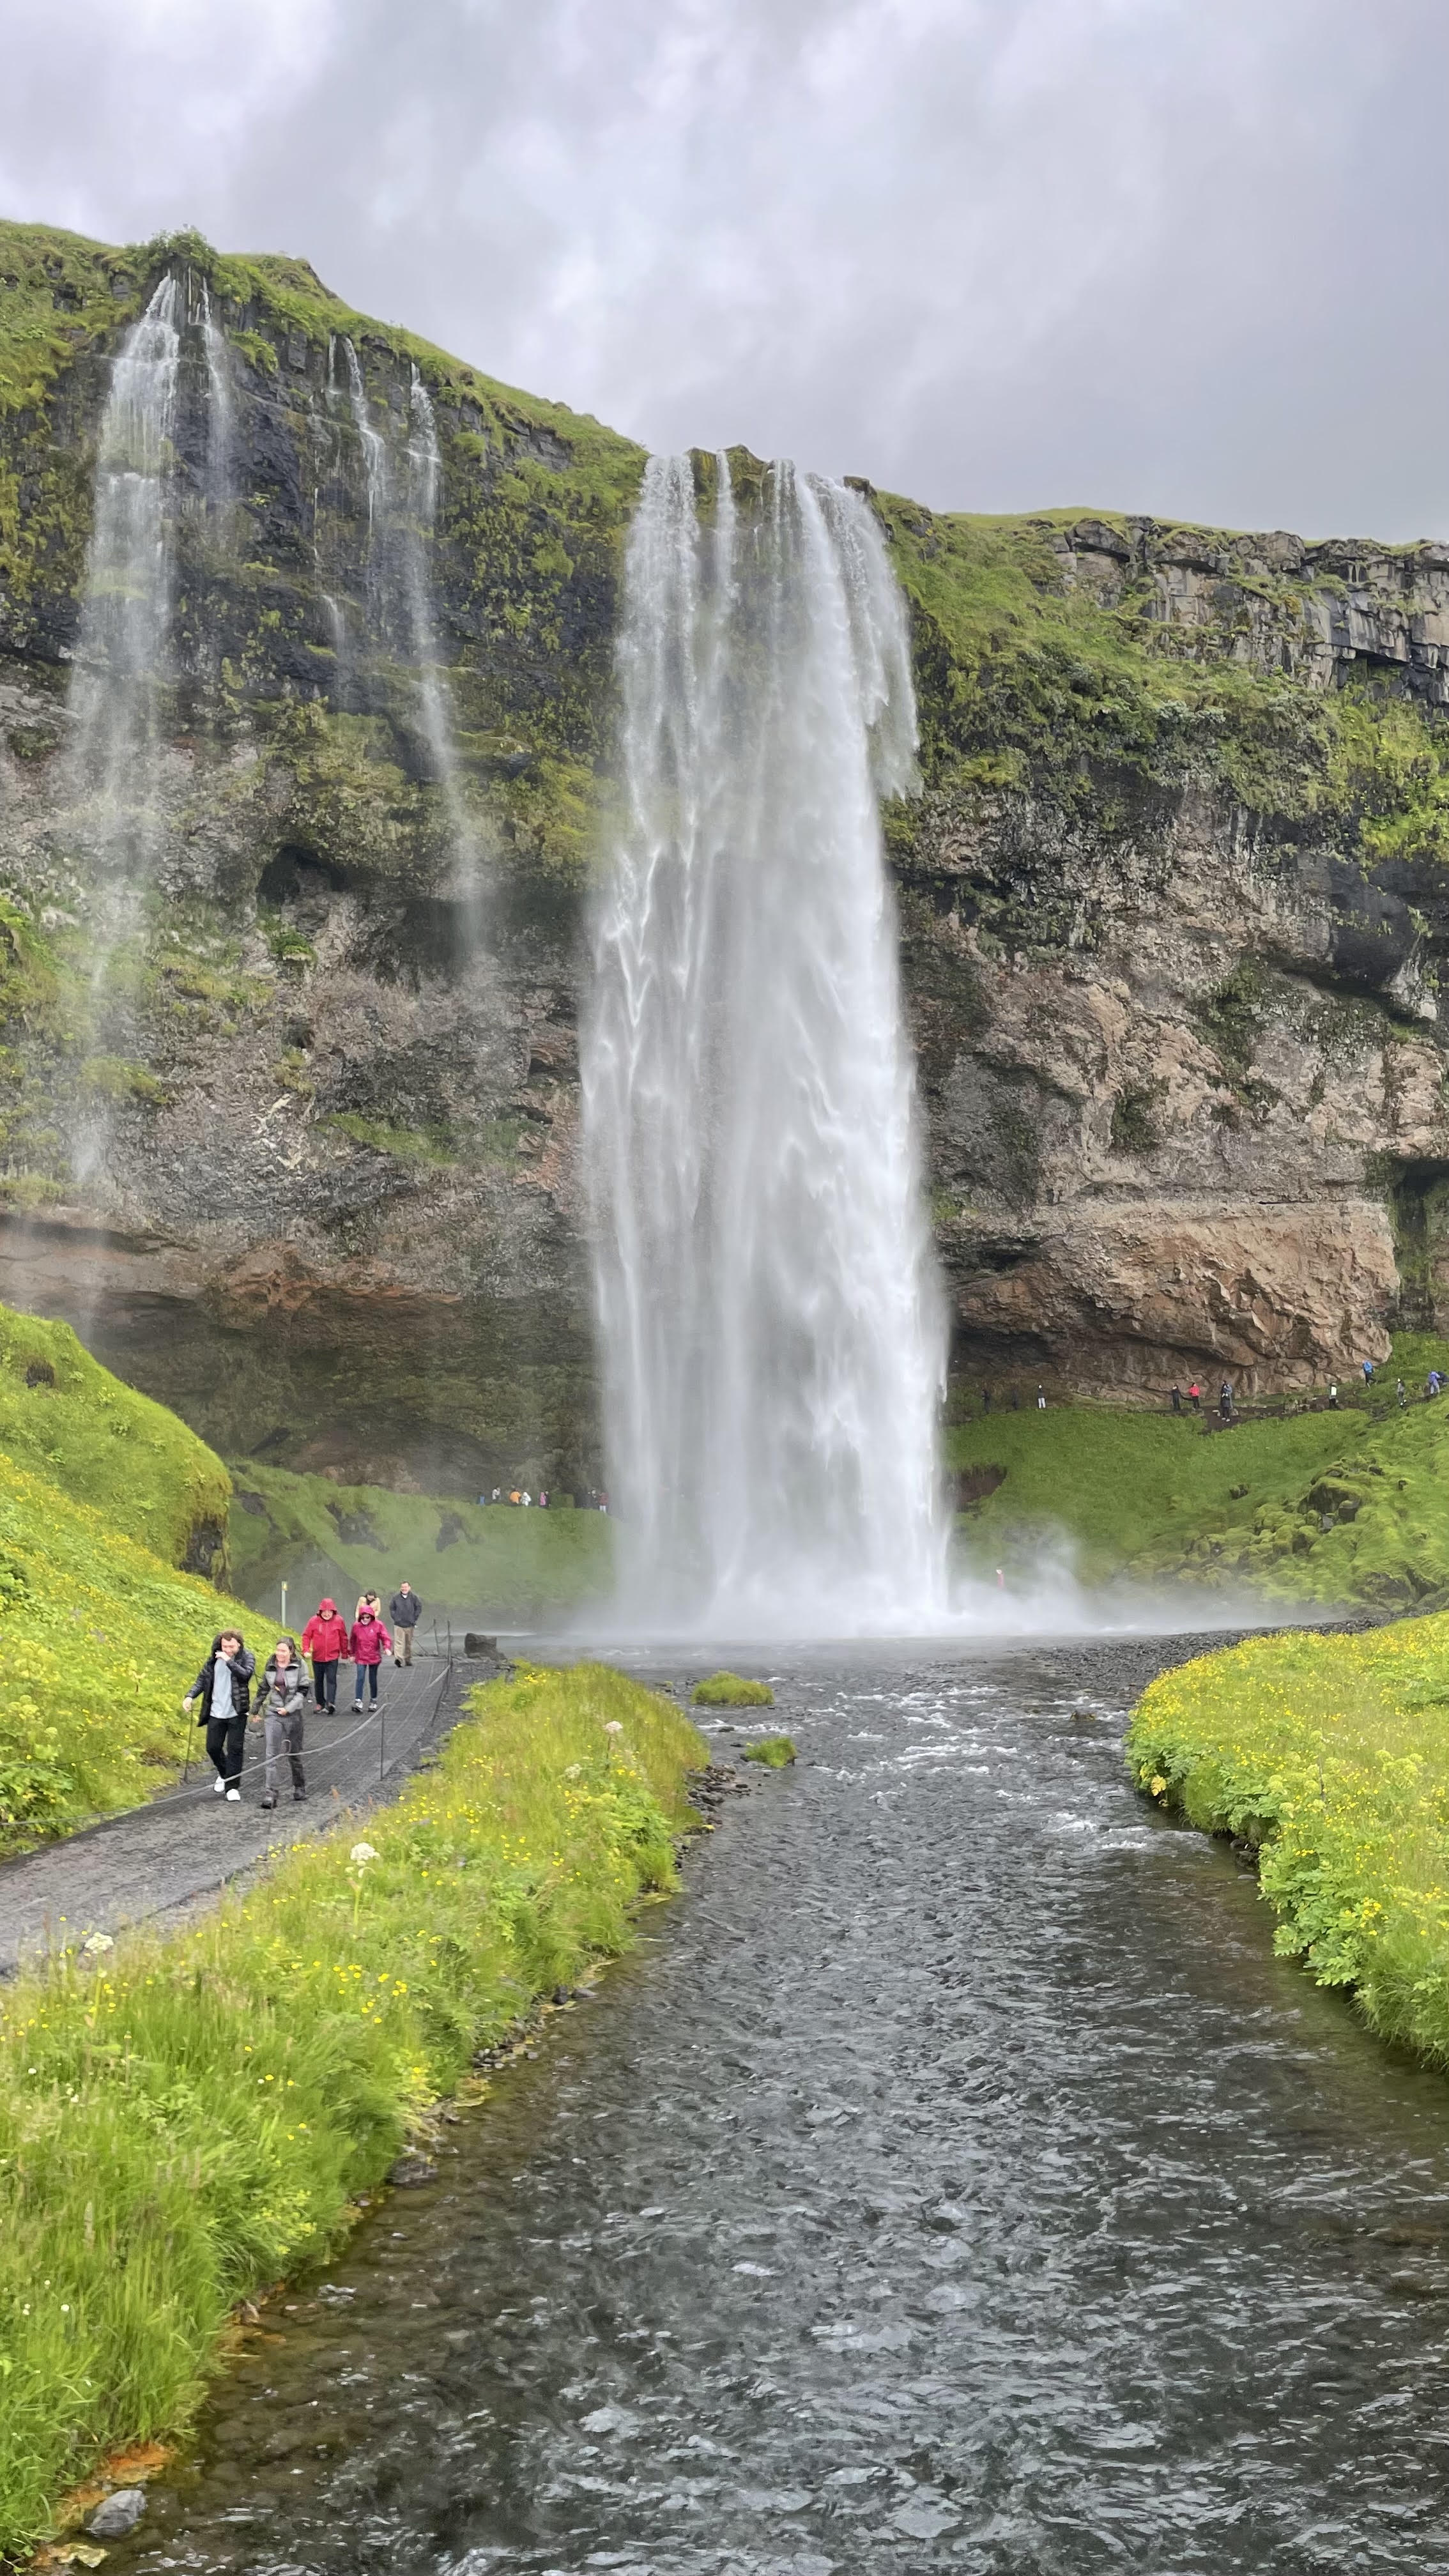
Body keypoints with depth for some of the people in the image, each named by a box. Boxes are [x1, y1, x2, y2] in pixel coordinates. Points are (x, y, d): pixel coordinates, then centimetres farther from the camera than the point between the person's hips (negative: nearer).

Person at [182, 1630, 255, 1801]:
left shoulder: (247, 1658, -6)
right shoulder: (215, 1658, 4)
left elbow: (246, 1674, -24)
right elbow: (203, 1678, 10)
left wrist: (229, 1661, -28)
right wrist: (190, 1696, -3)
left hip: (237, 1713, -4)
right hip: (216, 1712, 4)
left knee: (234, 1749, -2)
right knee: (213, 1747, 9)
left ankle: (232, 1787, 6)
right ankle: (223, 1774, 37)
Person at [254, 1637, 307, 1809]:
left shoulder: (299, 1666, -5)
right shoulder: (270, 1667, 4)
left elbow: (302, 1692, -7)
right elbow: (264, 1690, 16)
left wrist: (288, 1708, -17)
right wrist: (257, 1712, 21)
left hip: (293, 1715, -2)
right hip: (272, 1714, 2)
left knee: (294, 1754, 12)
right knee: (272, 1755, -9)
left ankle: (299, 1789, 31)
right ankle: (269, 1796, -12)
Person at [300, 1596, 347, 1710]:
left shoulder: (339, 1621, -6)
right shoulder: (314, 1621, -8)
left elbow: (343, 1638, 5)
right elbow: (306, 1636, -1)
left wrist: (344, 1652, 12)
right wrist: (306, 1650, -13)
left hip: (333, 1657, -2)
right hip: (317, 1657, 2)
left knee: (331, 1680, -12)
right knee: (318, 1681, 12)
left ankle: (331, 1702, -18)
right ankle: (320, 1703, 23)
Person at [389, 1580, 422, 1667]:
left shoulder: (414, 1597, 0)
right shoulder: (396, 1597, 0)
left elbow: (419, 1608, 8)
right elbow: (391, 1608, 11)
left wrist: (414, 1619, 3)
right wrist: (395, 1618, 2)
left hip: (410, 1624, 1)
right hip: (398, 1624, -1)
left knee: (409, 1643, 8)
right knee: (399, 1641, -10)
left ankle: (408, 1659, 16)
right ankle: (398, 1658, -19)